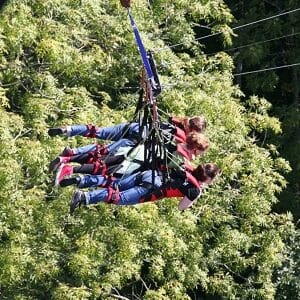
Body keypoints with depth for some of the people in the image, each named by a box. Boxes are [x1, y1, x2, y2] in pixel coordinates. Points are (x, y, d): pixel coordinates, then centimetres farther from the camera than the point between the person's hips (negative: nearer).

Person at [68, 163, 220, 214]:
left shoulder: (191, 172, 21)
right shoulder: (196, 190, 0)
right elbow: (181, 207, 3)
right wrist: (193, 199, 19)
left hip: (150, 174, 7)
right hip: (151, 189, -7)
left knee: (112, 183, 8)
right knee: (118, 197, -18)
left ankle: (80, 180, -6)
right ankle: (84, 197, -35)